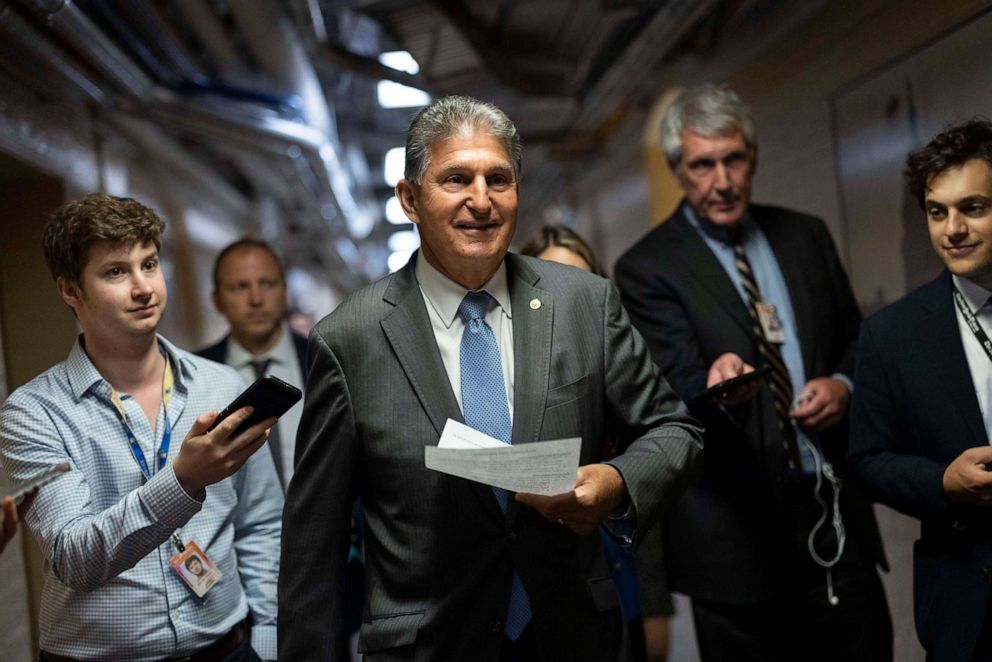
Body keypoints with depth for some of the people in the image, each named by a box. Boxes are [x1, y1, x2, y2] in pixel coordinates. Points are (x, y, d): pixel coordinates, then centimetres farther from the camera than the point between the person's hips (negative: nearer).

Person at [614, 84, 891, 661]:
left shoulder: (806, 235, 10)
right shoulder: (647, 268, -6)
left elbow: (858, 338, 19)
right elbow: (676, 386, -14)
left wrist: (844, 385, -3)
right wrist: (715, 389, -37)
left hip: (837, 511, 5)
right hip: (739, 533, -4)